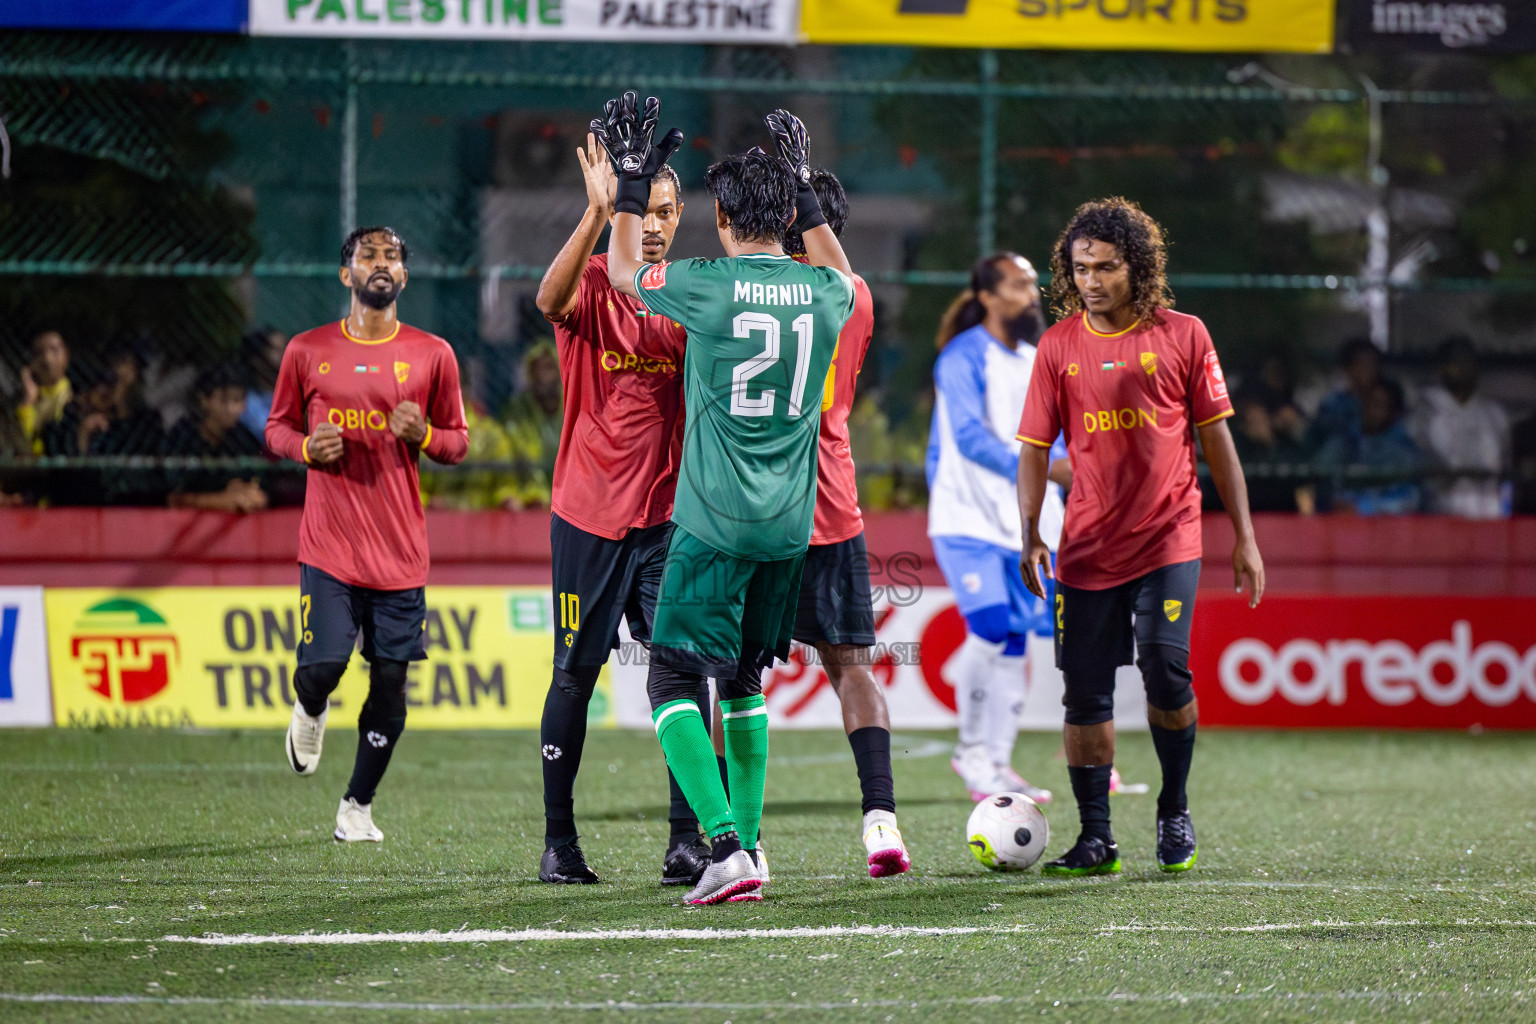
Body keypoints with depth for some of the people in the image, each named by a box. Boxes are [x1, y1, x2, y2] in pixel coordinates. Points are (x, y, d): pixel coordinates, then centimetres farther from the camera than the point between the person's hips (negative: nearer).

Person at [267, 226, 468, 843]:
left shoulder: (432, 354, 5)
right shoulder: (307, 351, 4)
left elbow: (458, 443, 11)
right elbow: (277, 426, 14)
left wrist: (423, 435, -11)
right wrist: (307, 446, -8)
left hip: (401, 549, 1)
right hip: (329, 544, -1)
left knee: (390, 683, 1)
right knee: (324, 663, -14)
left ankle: (358, 805, 17)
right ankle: (310, 711, 24)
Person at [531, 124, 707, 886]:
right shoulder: (591, 284, -5)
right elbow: (550, 299, -28)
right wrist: (596, 213, -41)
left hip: (667, 516, 2)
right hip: (588, 514, -2)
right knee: (575, 675, 4)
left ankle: (688, 838, -4)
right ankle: (559, 842, 13)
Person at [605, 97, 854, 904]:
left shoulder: (705, 287, -11)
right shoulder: (824, 294, 2)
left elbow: (622, 272, 11)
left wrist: (632, 183, 21)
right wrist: (805, 191, 35)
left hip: (715, 520, -5)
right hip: (789, 524, 5)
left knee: (674, 680, -3)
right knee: (743, 678, 20)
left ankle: (726, 848, -18)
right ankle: (746, 847, 23)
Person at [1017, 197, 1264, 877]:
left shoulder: (1182, 336, 1)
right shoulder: (1059, 347, 4)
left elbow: (1215, 437, 6)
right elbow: (1035, 446, 5)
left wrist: (1244, 535, 5)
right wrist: (1029, 534, -8)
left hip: (1167, 538, -2)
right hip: (1087, 546, 2)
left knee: (1165, 666, -18)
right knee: (1085, 692, 1)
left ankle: (1175, 811, 3)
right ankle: (1095, 838, 10)